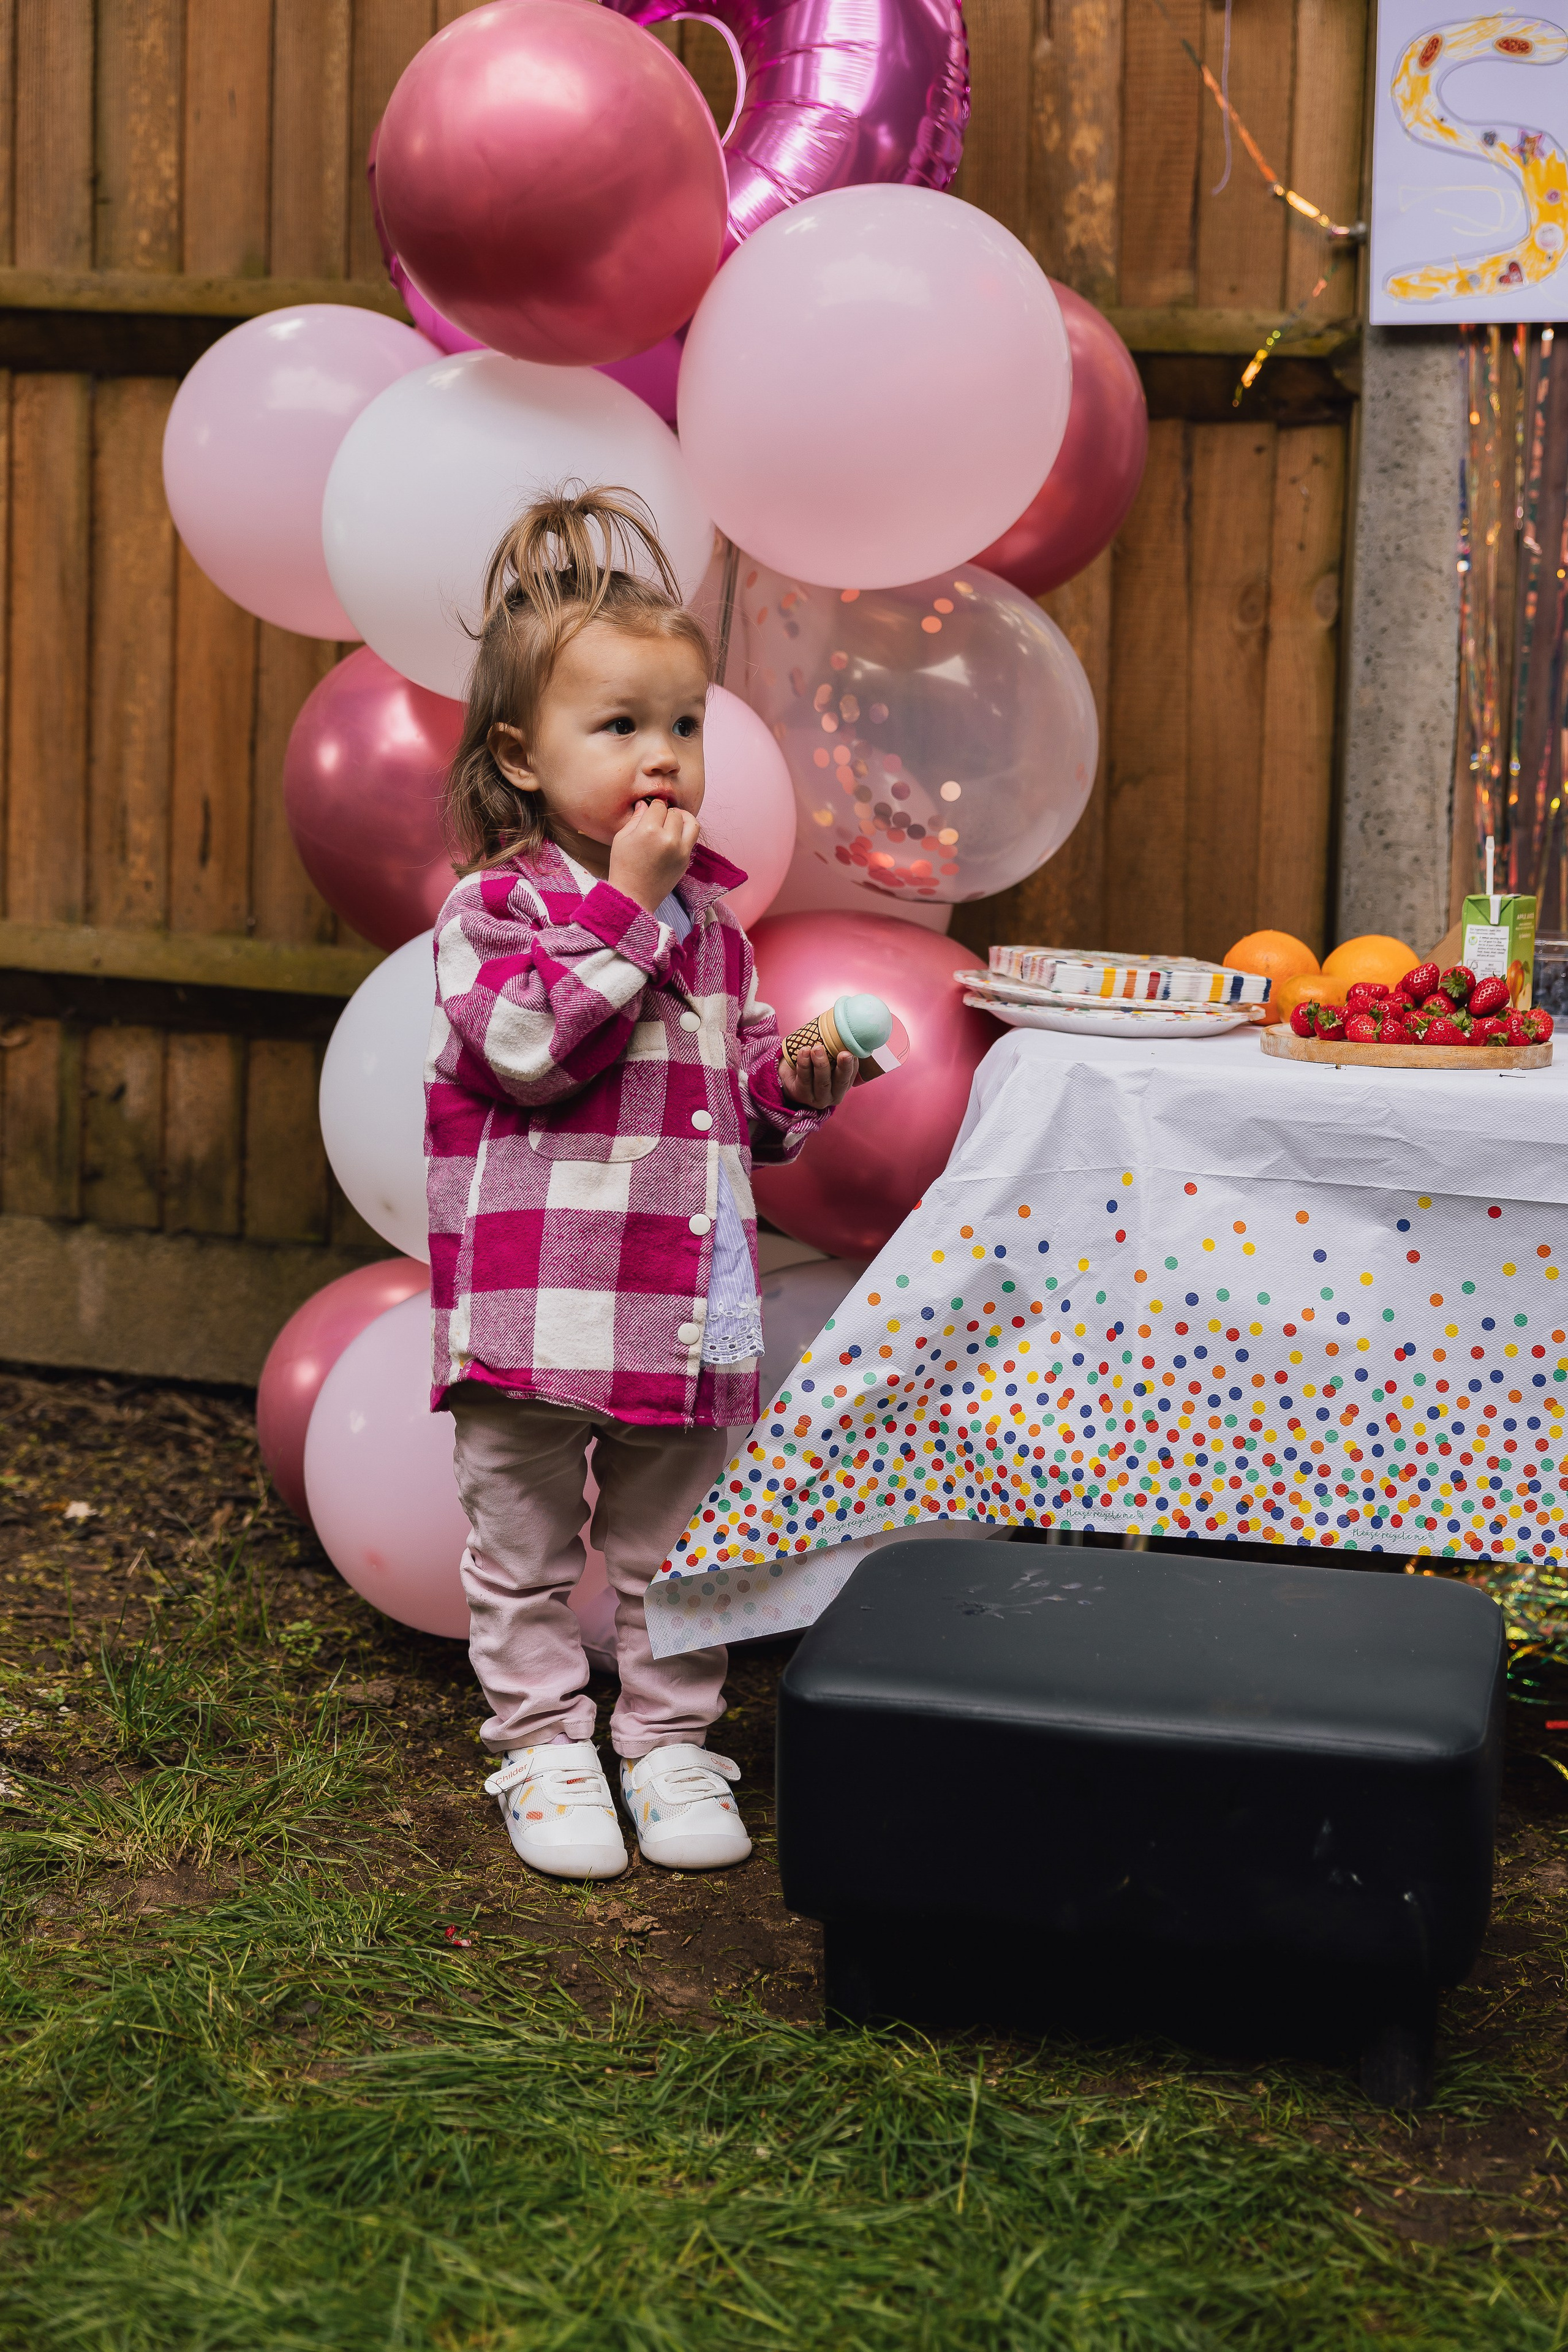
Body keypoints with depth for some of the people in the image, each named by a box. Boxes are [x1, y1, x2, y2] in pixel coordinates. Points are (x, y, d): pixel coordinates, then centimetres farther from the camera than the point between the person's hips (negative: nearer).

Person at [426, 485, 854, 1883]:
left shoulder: (710, 910, 10)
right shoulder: (494, 904, -8)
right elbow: (529, 1047, -25)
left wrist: (799, 1079, -1)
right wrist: (627, 905, -22)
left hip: (689, 1293, 5)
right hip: (537, 1295, -5)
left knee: (674, 1545, 14)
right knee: (526, 1551, 7)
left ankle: (670, 1739, 25)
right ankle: (544, 1743, 19)